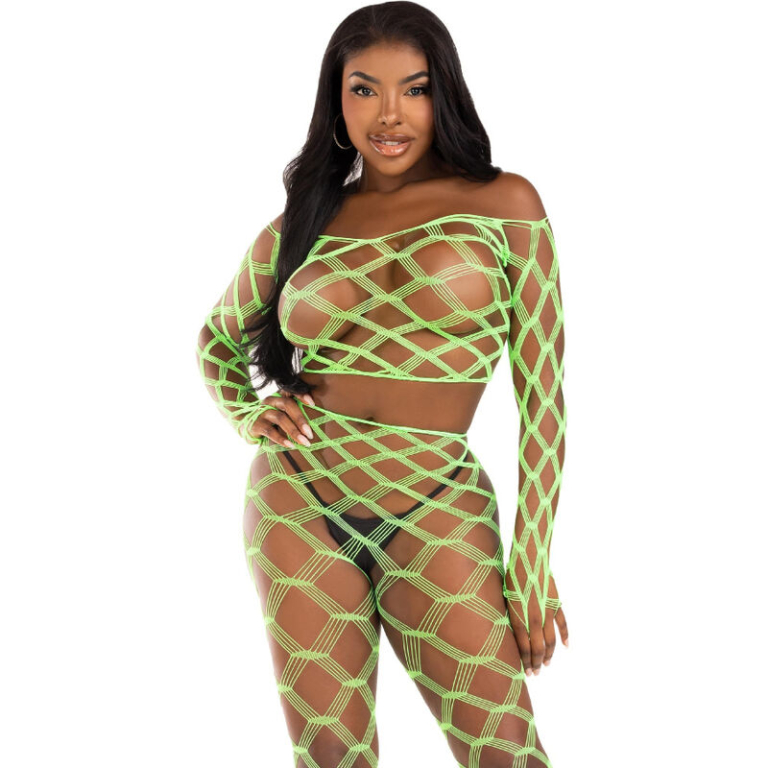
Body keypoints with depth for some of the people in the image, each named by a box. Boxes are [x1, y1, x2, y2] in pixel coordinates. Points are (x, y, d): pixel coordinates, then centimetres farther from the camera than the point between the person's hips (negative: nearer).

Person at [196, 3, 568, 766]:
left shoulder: (504, 206, -1)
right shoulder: (301, 225, 7)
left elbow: (542, 393, -3)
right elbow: (217, 336, 25)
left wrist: (531, 563, -6)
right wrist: (247, 415, 5)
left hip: (438, 515, -2)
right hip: (298, 506, 3)